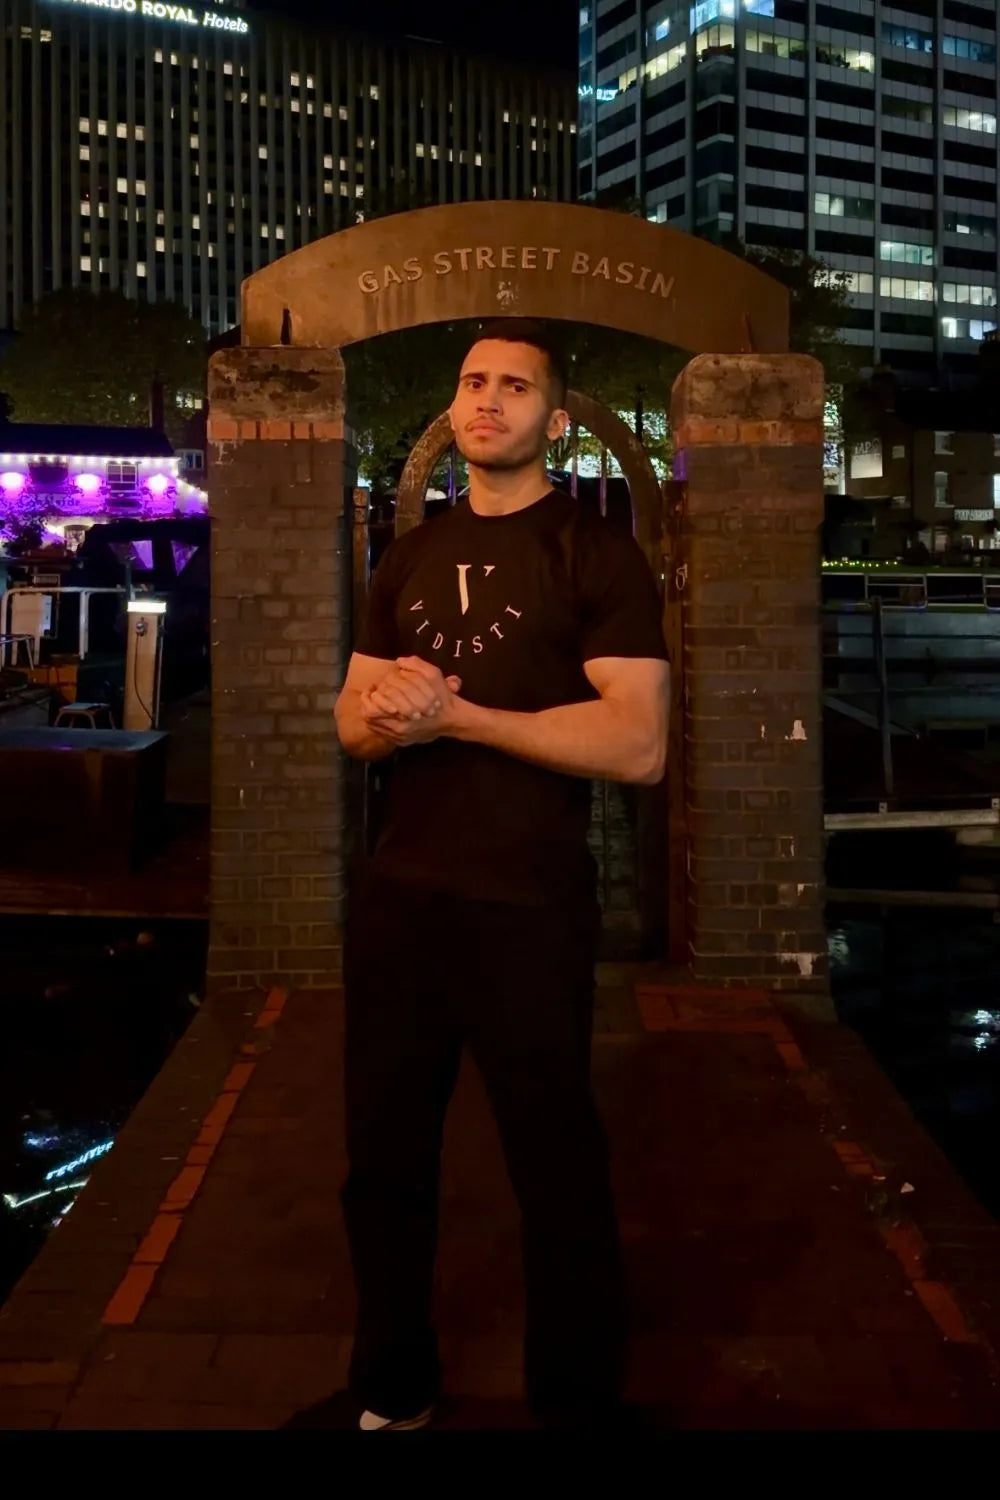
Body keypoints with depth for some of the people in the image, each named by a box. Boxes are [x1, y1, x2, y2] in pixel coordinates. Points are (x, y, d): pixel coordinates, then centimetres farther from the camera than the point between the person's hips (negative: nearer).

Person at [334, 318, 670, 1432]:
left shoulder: (596, 555, -6)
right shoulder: (409, 559, 12)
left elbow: (639, 745, -18)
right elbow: (352, 722, 15)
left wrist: (453, 713, -20)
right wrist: (385, 708, -9)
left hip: (529, 913, -5)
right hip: (397, 899, 6)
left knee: (557, 1176, 9)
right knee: (382, 1162, 17)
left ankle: (574, 1404, 31)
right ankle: (391, 1392, 38)